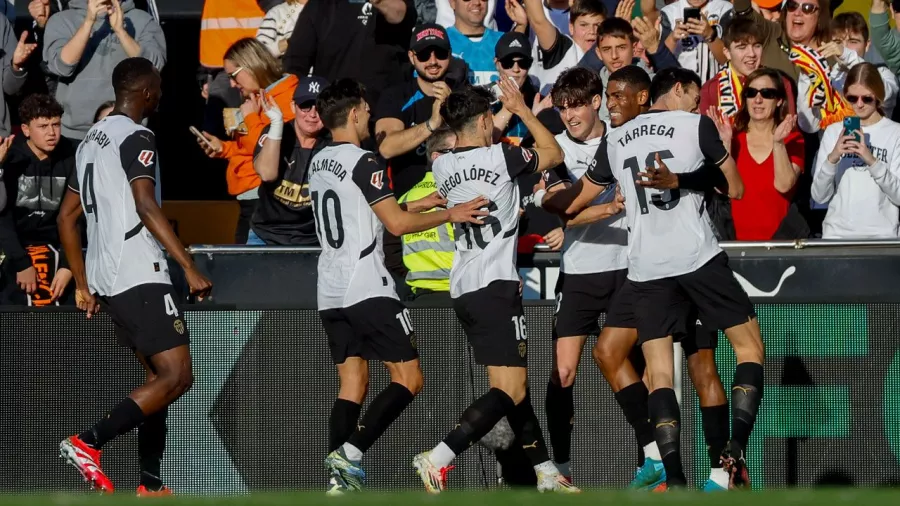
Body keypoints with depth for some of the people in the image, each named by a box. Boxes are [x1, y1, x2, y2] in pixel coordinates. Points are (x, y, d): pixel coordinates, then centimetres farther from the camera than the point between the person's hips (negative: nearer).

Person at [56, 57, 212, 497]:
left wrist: (83, 286, 25)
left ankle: (150, 485, 11)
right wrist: (190, 268, -22)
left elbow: (66, 217, 21)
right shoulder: (136, 137, -9)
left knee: (158, 376, 15)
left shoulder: (91, 142, 18)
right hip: (140, 277, -10)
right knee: (177, 377, -12)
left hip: (105, 280, 10)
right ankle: (88, 443, -22)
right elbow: (145, 207, -21)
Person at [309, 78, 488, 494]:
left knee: (351, 385, 7)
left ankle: (338, 477, -5)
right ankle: (351, 452, -20)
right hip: (368, 288, -8)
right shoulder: (362, 162, -11)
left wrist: (417, 205, 27)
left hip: (331, 293, 8)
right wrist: (449, 214, -4)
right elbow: (397, 224, -13)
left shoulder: (319, 163, 15)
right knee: (408, 379, -4)